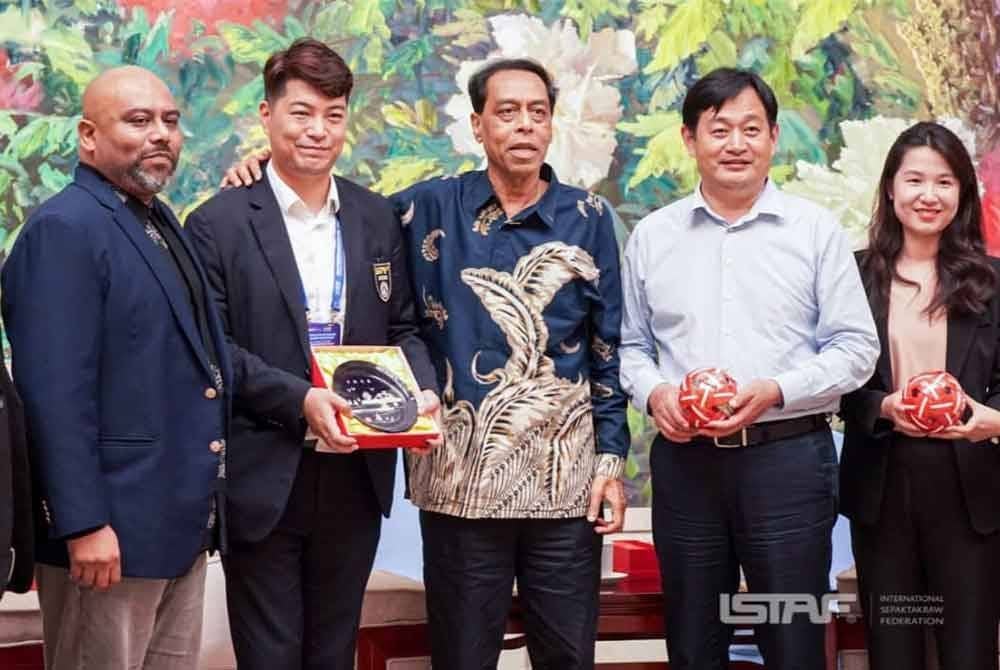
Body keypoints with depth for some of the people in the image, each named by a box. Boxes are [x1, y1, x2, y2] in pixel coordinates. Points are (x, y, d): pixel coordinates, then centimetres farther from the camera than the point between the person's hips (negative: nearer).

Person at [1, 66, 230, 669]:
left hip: (181, 522, 9)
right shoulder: (63, 231, -15)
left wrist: (201, 501, 17)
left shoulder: (160, 222, 14)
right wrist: (84, 525, -24)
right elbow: (55, 393, -21)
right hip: (112, 527, -9)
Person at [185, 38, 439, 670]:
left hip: (356, 474, 4)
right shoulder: (220, 223, -5)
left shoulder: (378, 218, 9)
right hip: (263, 478, -4)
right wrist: (298, 399, -21)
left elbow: (403, 327, 12)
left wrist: (423, 390, -9)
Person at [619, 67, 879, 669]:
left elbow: (856, 347, 0)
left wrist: (774, 392, -14)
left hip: (788, 458, -2)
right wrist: (654, 392, -8)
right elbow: (632, 345, 13)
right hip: (685, 459, 2)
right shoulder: (652, 236, 8)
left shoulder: (816, 230, 1)